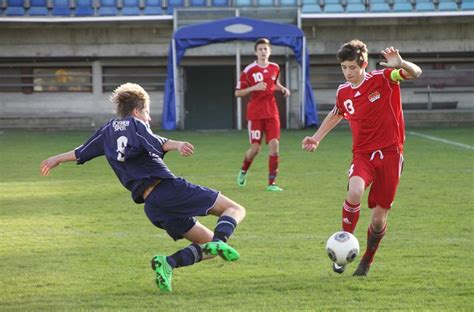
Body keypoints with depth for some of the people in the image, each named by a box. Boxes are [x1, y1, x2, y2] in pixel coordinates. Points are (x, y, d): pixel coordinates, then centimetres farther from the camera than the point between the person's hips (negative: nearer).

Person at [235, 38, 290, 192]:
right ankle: (243, 170, 29)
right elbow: (237, 93, -5)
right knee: (255, 148, -4)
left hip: (271, 113, 3)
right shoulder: (249, 71, -6)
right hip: (255, 114, -3)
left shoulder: (275, 68, 7)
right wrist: (254, 87, -19)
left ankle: (272, 183, -5)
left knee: (274, 144, -10)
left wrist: (283, 89, 6)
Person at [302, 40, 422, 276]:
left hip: (390, 153, -2)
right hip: (362, 153, 2)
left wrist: (401, 64, -39)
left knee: (379, 219, 0)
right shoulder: (343, 92, 6)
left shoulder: (382, 79, -6)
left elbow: (415, 73, -19)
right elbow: (336, 114, 27)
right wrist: (316, 138, 21)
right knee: (355, 192, -31)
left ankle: (367, 261, 25)